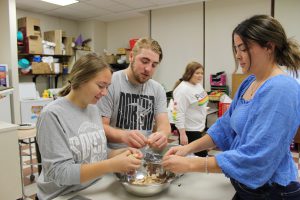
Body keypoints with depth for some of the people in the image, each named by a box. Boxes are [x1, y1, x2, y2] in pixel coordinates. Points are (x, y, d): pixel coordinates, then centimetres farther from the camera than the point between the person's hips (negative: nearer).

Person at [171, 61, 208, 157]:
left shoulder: (198, 85, 6)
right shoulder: (183, 89, -21)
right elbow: (178, 113, -25)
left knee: (202, 154, 17)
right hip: (189, 131, -9)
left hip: (199, 128, 9)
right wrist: (182, 134, -28)